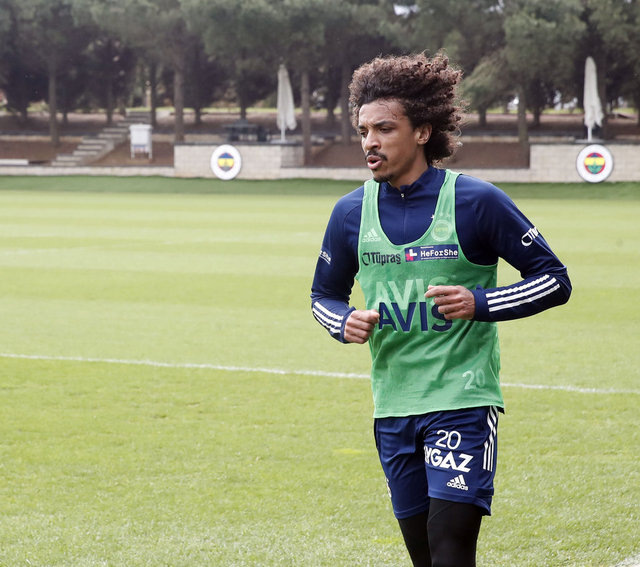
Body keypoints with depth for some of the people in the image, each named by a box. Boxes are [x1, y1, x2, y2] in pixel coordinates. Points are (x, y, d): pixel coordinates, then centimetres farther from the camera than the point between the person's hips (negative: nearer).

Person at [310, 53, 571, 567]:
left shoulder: (476, 202, -7)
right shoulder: (351, 212, 5)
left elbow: (554, 281, -1)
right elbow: (325, 294, 20)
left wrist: (480, 303, -16)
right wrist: (345, 323, -4)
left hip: (463, 400, -4)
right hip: (393, 405, 5)